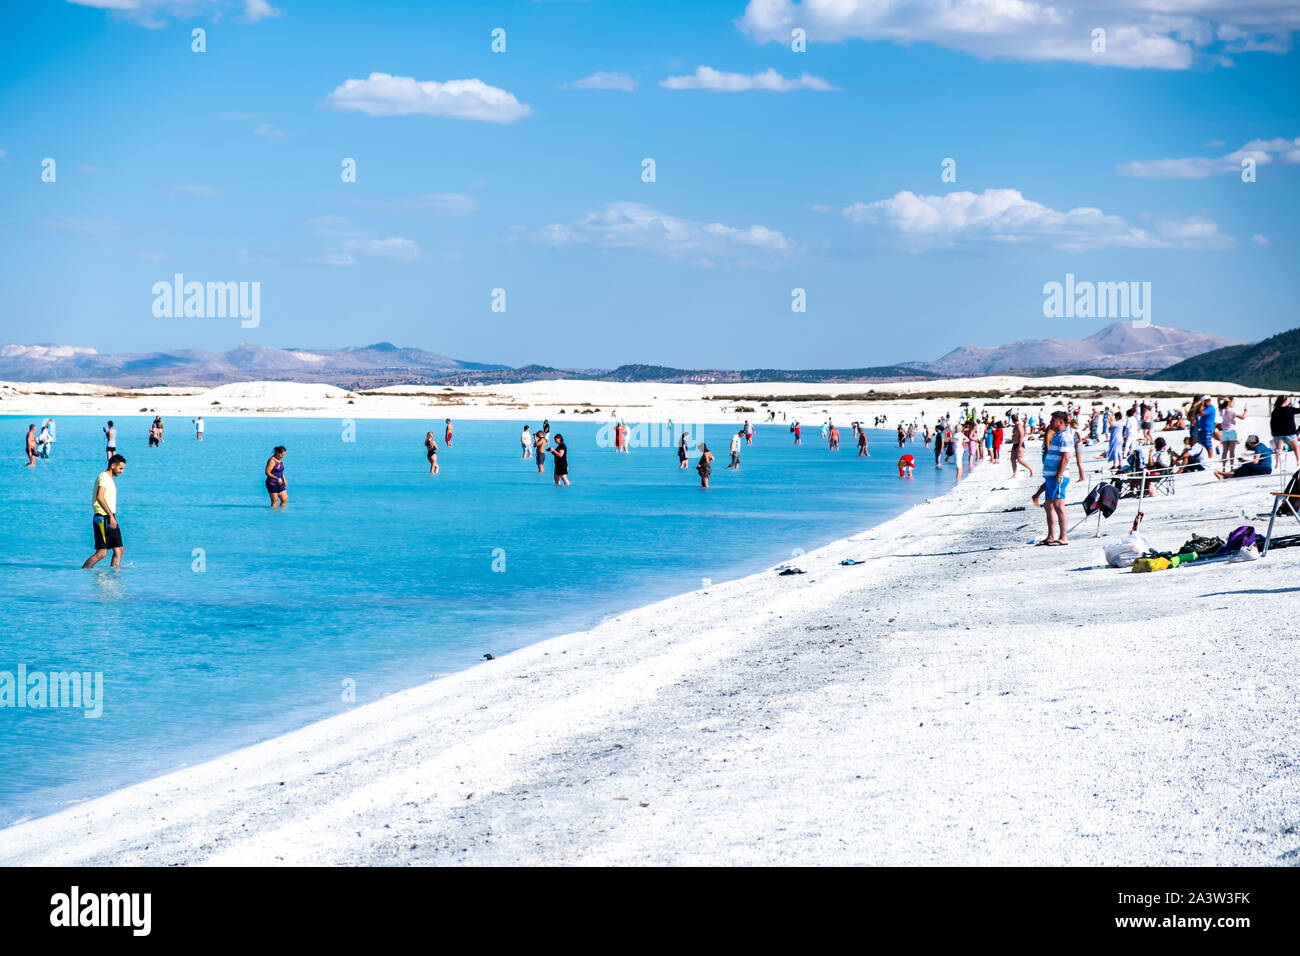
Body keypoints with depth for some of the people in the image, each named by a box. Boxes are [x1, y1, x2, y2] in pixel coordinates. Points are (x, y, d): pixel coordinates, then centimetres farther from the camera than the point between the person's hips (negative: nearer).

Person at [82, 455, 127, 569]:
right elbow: (99, 497, -25)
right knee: (102, 553, -11)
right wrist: (111, 516, -30)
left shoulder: (110, 479, 21)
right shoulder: (104, 477, -11)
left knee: (119, 550, 5)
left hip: (110, 519, 10)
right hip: (102, 518, -10)